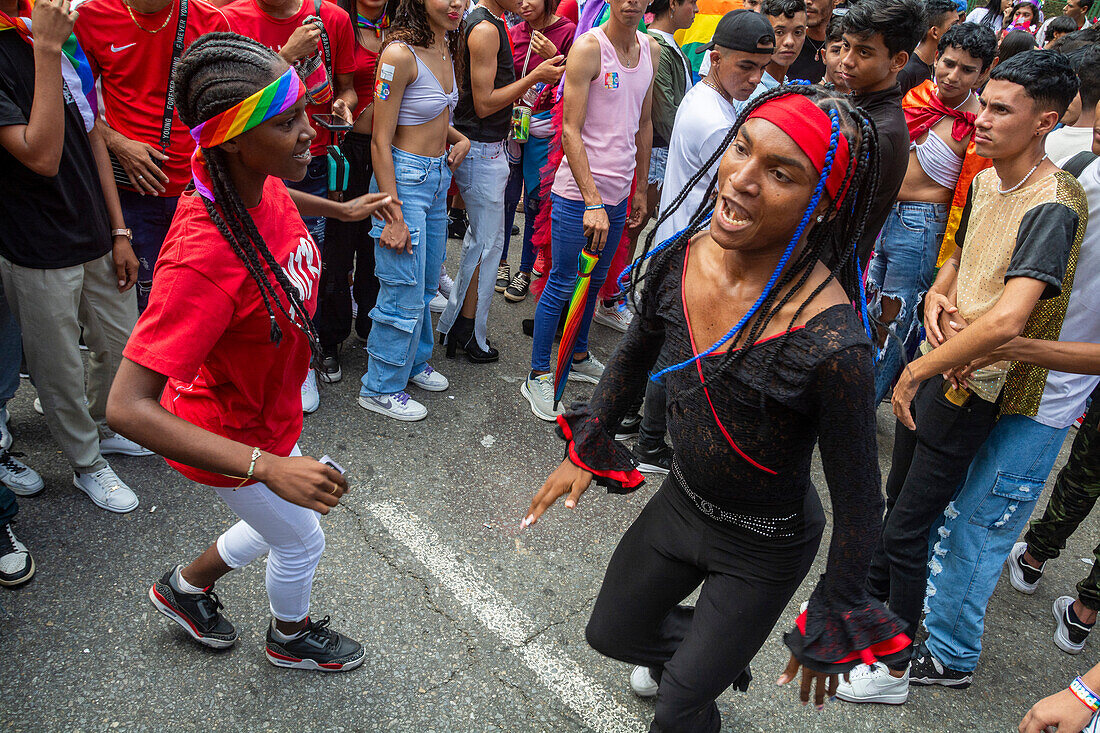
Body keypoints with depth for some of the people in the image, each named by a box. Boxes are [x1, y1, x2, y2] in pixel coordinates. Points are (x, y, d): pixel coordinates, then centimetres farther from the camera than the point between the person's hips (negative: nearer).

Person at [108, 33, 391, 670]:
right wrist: (267, 467, -46)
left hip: (273, 410, 7)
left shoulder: (265, 187, -15)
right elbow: (127, 407, -40)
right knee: (302, 543, 19)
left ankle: (185, 588, 56)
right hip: (231, 437, -7)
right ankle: (292, 639, 52)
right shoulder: (202, 257, -40)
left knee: (281, 527, 30)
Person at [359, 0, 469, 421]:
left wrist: (459, 137, 5)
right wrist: (394, 216, -21)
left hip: (438, 177, 8)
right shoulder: (400, 54, -18)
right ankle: (380, 388, 15)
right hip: (404, 179, -8)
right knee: (405, 292, -2)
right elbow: (381, 142, -18)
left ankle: (413, 361, 38)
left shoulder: (445, 47, 7)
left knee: (426, 283, 18)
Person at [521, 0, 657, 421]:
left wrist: (640, 188, 17)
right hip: (578, 192, -6)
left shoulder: (651, 50, 8)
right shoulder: (588, 47, -13)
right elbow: (571, 131, -16)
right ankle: (538, 375, 12)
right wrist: (592, 202, -22)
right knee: (563, 284, 0)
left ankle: (577, 357, 35)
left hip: (617, 193, 7)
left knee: (595, 280, 17)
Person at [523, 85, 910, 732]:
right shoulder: (680, 257, -18)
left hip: (764, 549, -5)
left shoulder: (833, 345, -35)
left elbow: (858, 501, -21)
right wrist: (587, 449, 8)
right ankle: (690, 645, 59)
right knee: (610, 633, 28)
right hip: (681, 501, 6)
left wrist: (834, 626, -9)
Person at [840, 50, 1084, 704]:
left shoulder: (1053, 207, -23)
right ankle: (871, 606, 47)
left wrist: (917, 371, -25)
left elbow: (1007, 320, -35)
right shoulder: (986, 180, 5)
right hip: (933, 369, 9)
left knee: (908, 527, -1)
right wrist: (938, 292, 0)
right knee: (900, 497, 24)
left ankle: (893, 669, 18)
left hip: (974, 389, -8)